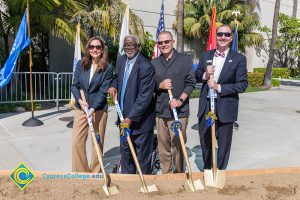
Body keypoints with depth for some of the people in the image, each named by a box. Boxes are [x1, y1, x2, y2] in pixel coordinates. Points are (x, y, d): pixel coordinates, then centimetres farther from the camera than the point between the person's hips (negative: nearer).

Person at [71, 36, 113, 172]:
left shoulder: (107, 68, -4)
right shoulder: (81, 64, 4)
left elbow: (103, 91, -10)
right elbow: (74, 85, 4)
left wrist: (93, 108, -19)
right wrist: (80, 100, -13)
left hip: (99, 109, -2)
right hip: (81, 108, 3)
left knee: (98, 142, 6)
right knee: (77, 141, 3)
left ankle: (95, 173, 22)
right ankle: (80, 171, 20)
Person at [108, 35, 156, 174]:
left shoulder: (146, 67, -20)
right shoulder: (121, 60, 5)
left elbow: (144, 96, -23)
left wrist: (131, 118, -24)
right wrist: (113, 85, 2)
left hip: (140, 120, -7)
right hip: (125, 117, 7)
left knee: (142, 156, 7)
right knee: (125, 152, 19)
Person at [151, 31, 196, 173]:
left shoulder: (185, 59, 3)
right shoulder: (154, 63, 12)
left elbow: (190, 83, -1)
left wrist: (180, 100, -14)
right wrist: (159, 86, -8)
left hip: (179, 111, -3)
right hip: (160, 111, 4)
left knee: (177, 146, -1)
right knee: (163, 147, 10)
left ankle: (178, 174, 15)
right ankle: (165, 174, 24)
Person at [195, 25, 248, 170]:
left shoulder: (239, 59, -5)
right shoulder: (206, 56, 7)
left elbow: (243, 85, -11)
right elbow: (196, 76, 11)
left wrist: (219, 87, -19)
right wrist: (205, 75, -11)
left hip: (225, 108, -3)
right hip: (205, 107, 4)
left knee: (223, 143, 11)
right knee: (205, 141, 18)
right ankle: (207, 170, 40)